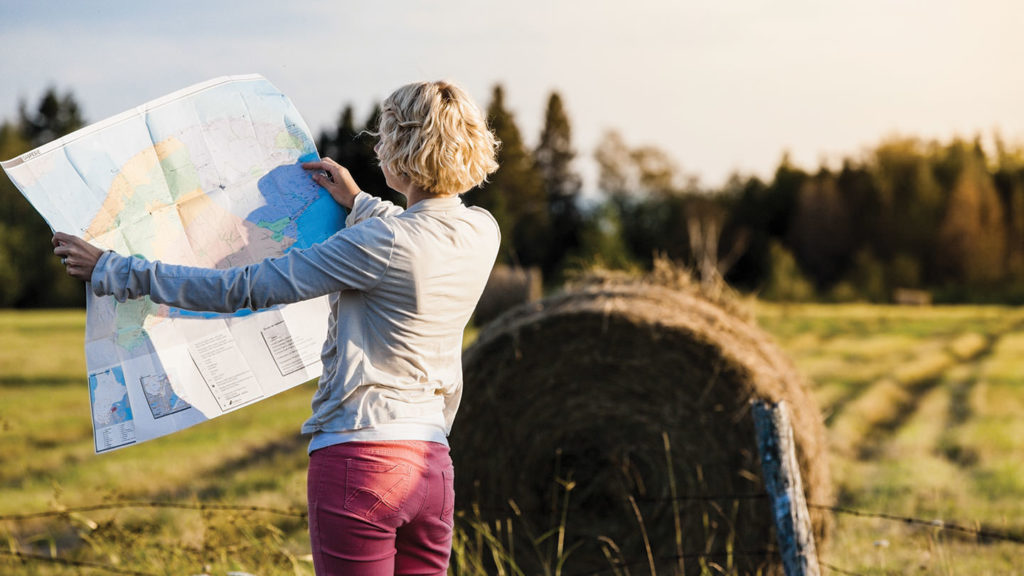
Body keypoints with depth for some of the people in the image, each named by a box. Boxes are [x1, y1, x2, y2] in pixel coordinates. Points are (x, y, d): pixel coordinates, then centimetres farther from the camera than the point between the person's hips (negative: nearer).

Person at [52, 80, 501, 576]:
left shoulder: (380, 242, -16)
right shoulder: (481, 232, 4)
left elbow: (243, 289, -13)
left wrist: (110, 271, -6)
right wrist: (357, 203, 38)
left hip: (360, 457, -7)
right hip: (433, 465, 7)